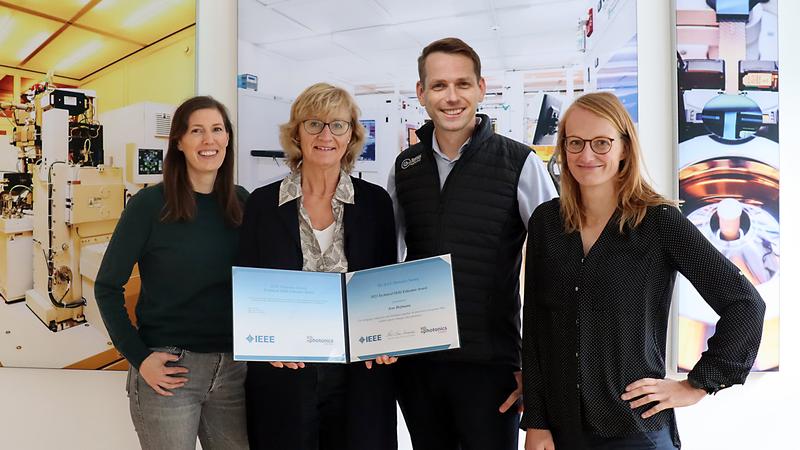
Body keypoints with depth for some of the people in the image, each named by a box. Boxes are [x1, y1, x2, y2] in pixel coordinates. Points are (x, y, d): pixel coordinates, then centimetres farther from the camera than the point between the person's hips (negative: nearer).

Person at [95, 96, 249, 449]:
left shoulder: (242, 203, 4)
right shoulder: (150, 205, -8)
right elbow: (107, 287, -5)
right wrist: (138, 357, -10)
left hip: (233, 367, 4)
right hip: (168, 368, -4)